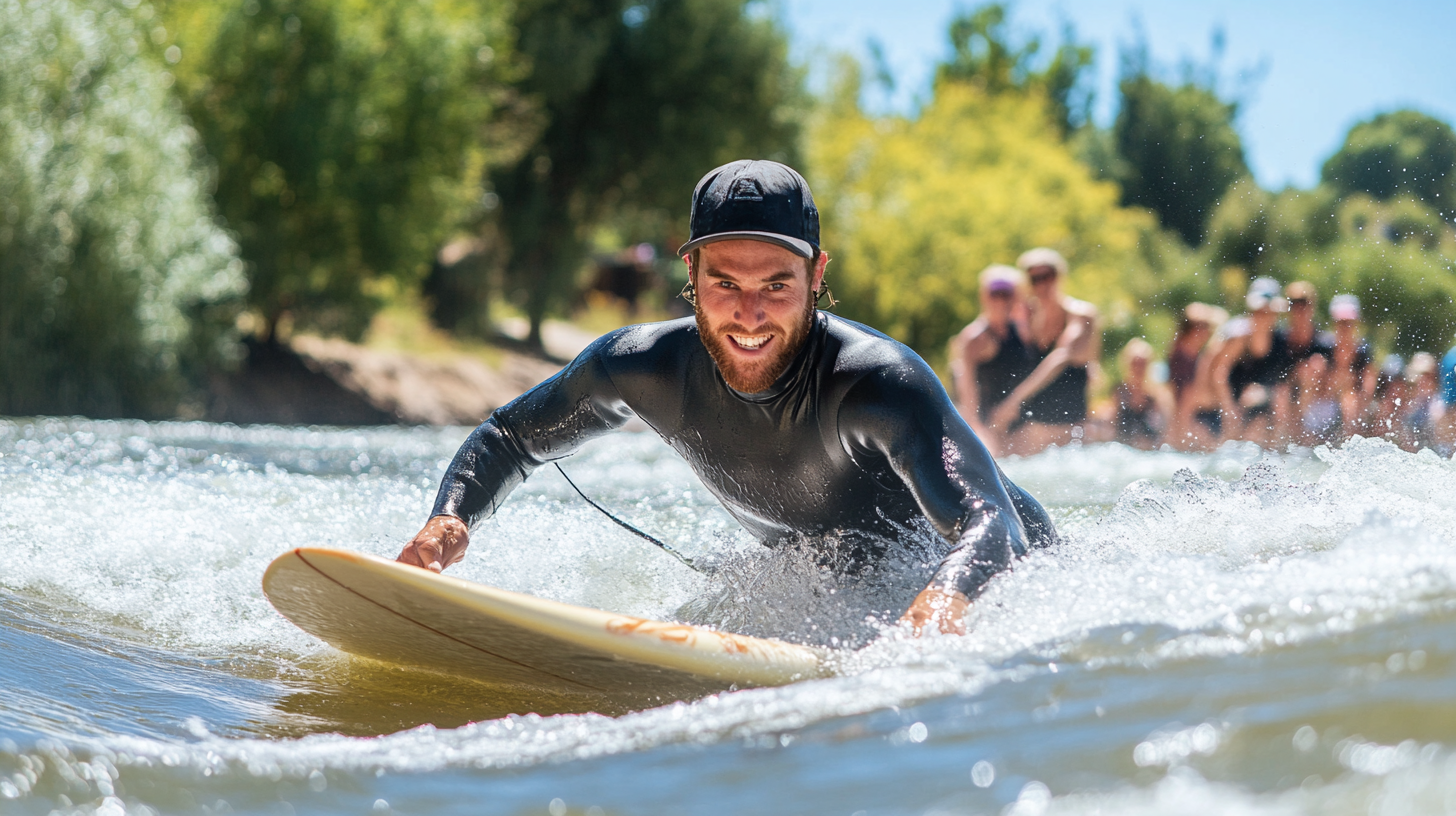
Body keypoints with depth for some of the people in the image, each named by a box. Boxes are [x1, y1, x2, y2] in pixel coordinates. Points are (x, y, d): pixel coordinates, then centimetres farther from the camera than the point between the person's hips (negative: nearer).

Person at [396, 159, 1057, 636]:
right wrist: (450, 519, -27)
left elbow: (990, 525, -48)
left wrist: (944, 600, -71)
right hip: (820, 577, 4)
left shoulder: (878, 380, -38)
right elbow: (508, 437, -6)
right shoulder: (643, 368, -23)